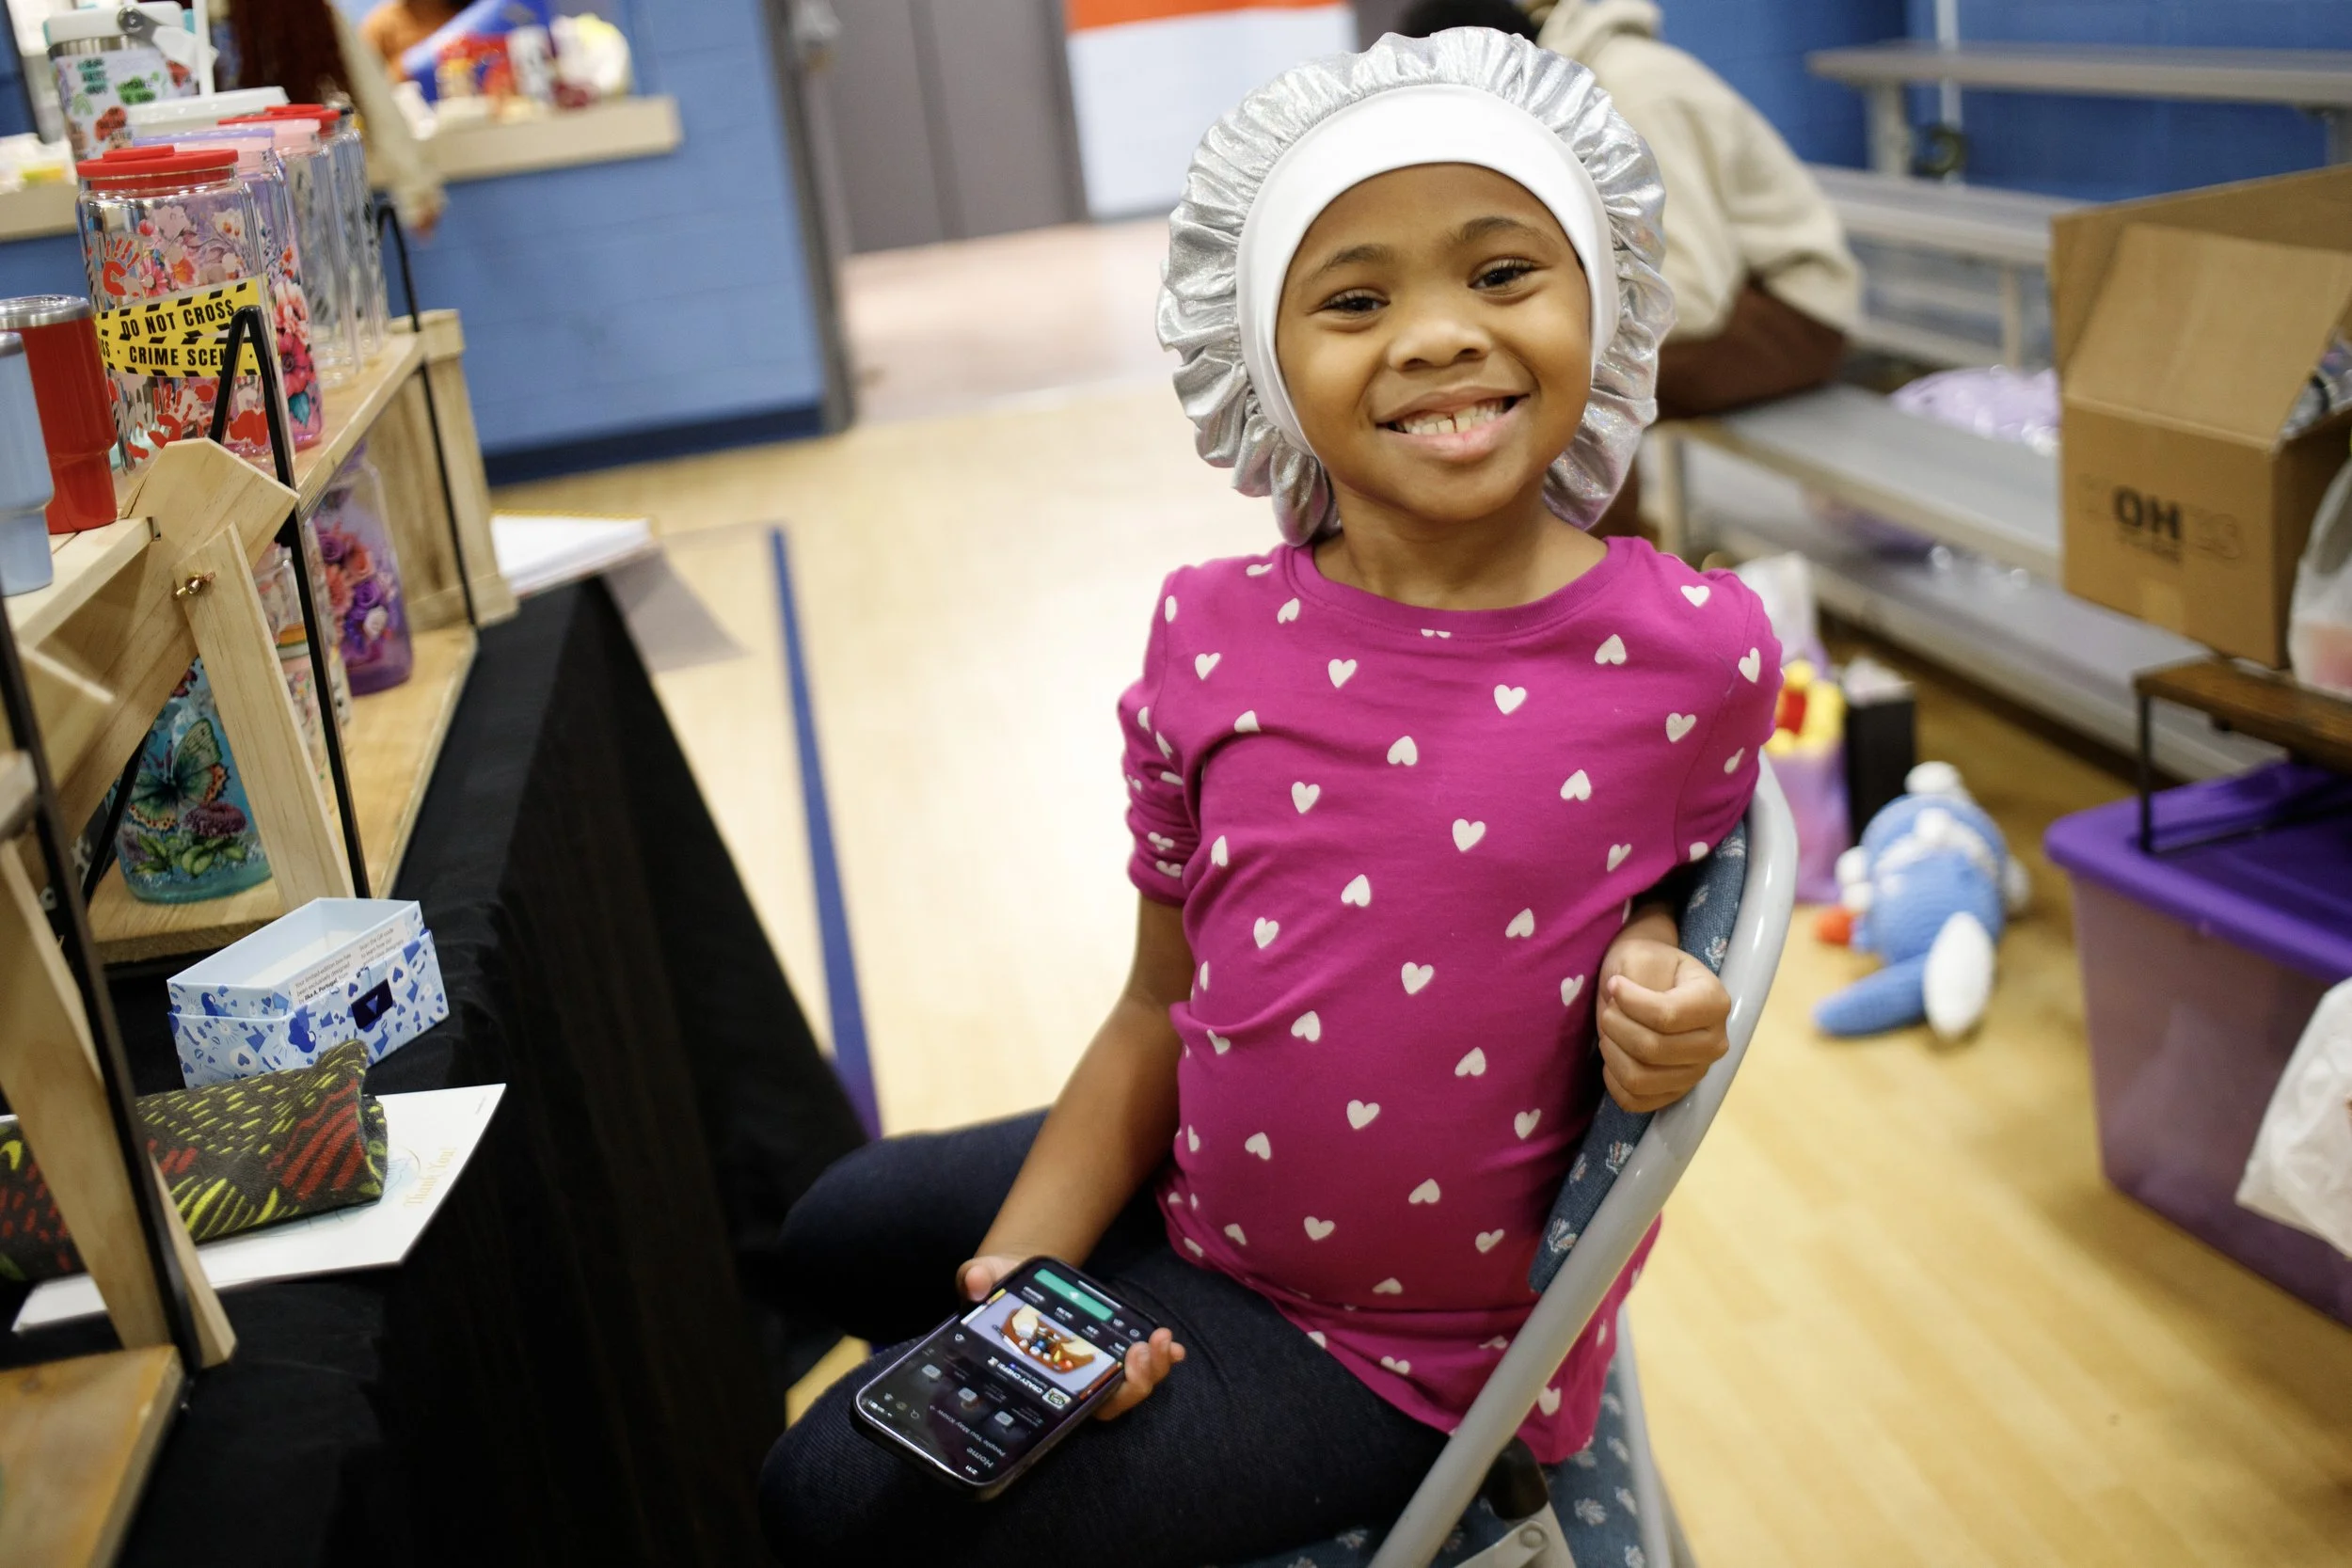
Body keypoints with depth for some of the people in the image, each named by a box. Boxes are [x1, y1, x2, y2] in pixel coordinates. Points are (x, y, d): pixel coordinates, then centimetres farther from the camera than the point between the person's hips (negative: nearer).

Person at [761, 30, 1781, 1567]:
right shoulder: (1213, 637, -11)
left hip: (1413, 1333, -4)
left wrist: (1655, 989, -23)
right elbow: (1162, 1008, -3)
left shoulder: (1697, 655, -21)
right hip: (1196, 1196, 5)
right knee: (839, 1231, 24)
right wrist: (1021, 1270, -14)